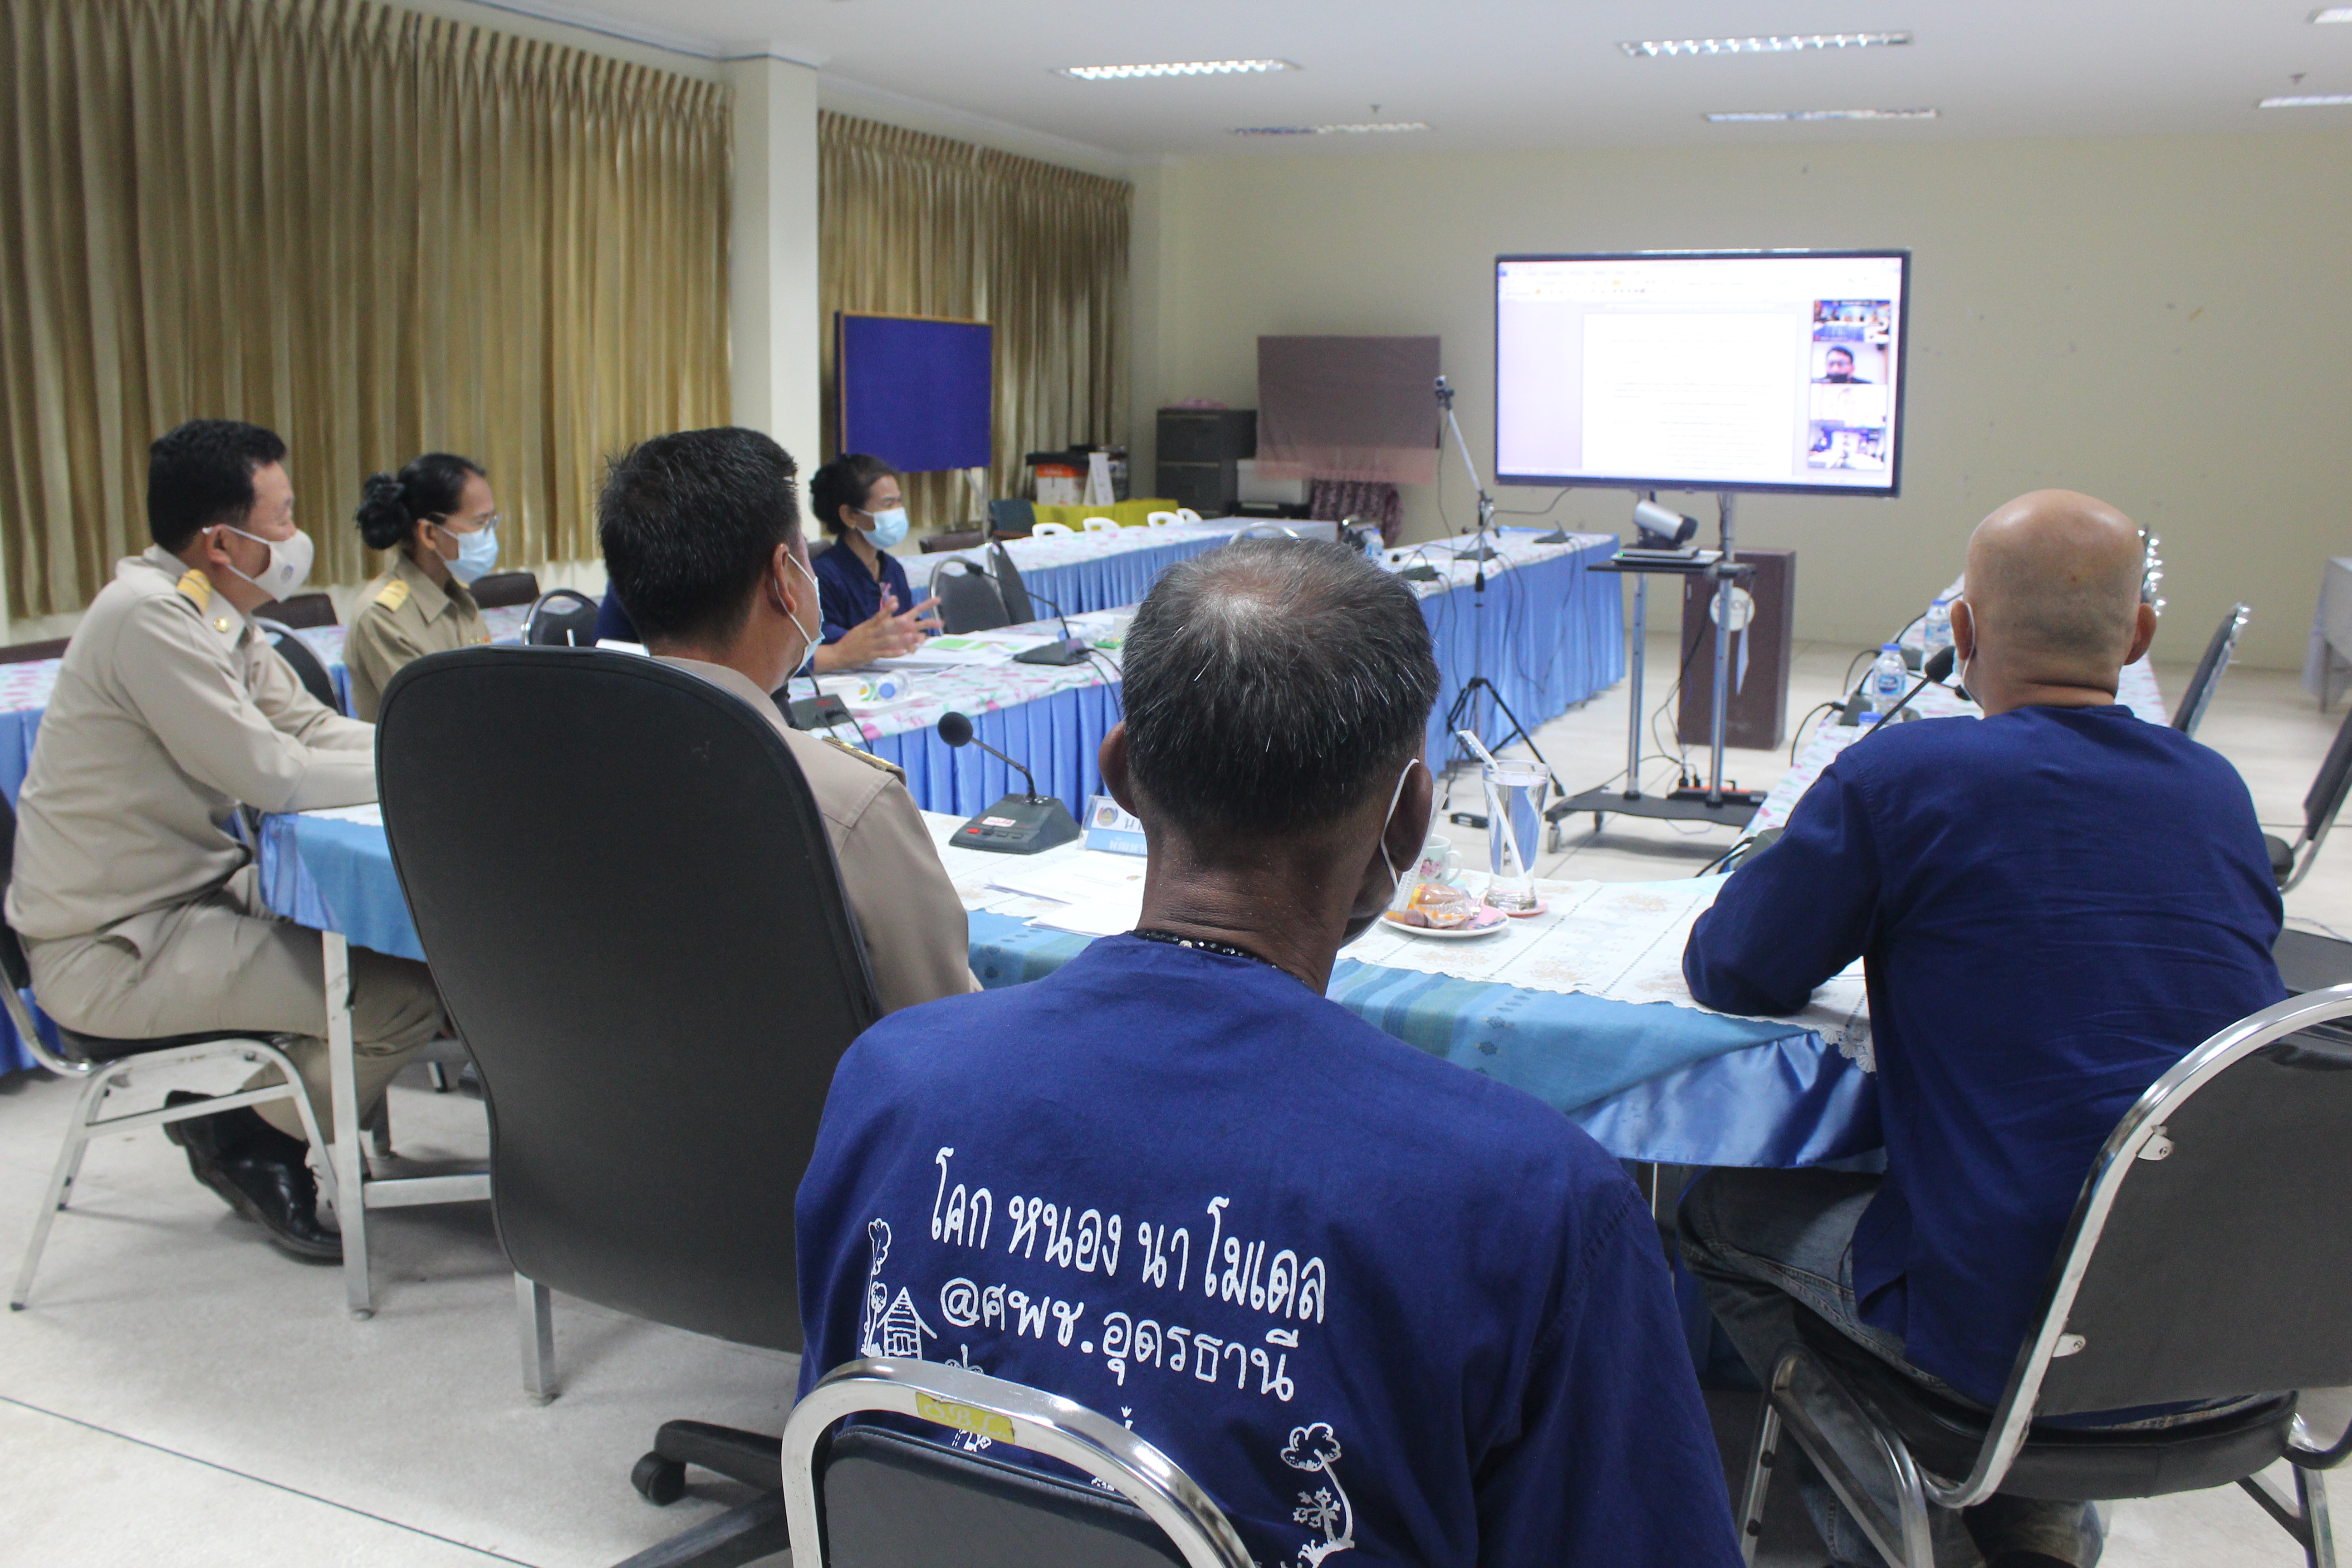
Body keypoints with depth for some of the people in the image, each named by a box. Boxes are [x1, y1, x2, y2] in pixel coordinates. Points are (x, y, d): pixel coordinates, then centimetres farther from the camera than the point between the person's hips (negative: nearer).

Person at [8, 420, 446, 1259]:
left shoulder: (214, 613, 8)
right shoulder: (148, 616, -22)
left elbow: (310, 725, 12)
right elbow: (274, 775, -23)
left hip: (188, 892, 10)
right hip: (113, 951, -10)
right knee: (407, 993, -21)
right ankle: (253, 1140, 5)